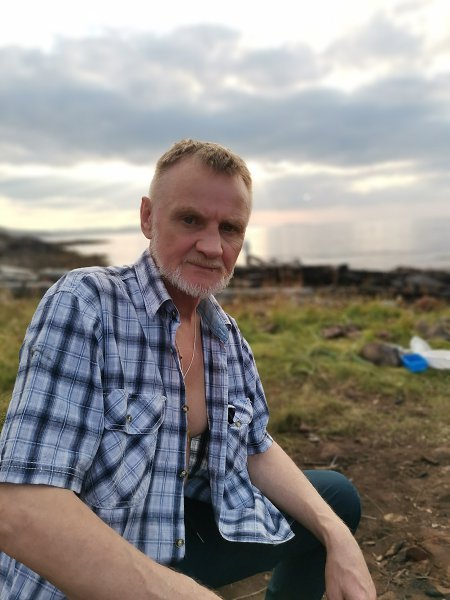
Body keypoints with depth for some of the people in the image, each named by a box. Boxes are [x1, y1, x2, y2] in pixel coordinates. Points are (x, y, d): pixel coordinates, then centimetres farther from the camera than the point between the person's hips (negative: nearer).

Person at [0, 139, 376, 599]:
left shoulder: (227, 334, 0)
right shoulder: (83, 305, -22)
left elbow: (257, 449, 7)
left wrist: (339, 539, -8)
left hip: (186, 531, 7)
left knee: (339, 500, 10)